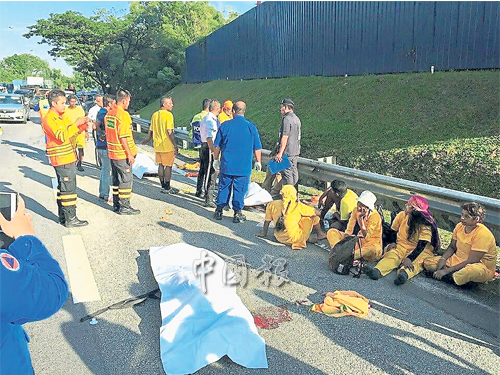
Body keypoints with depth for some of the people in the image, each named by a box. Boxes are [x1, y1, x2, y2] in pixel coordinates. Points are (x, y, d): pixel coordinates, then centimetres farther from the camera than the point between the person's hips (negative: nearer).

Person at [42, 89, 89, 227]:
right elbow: (62, 137, -25)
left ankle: (63, 216, 23)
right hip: (62, 159, -10)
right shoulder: (49, 119, -15)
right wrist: (76, 124, -23)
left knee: (63, 187, 14)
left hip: (67, 157, 10)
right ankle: (70, 219, -3)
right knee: (68, 188, -7)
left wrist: (83, 126, 1)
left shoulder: (62, 116, 14)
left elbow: (71, 132, 20)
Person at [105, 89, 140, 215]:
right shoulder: (123, 115, -17)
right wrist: (129, 154, -17)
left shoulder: (109, 113, 10)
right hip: (122, 154, -9)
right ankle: (124, 207, 4)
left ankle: (116, 205, 23)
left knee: (116, 179, 16)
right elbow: (123, 137, -20)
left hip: (112, 153, 9)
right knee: (126, 180, 0)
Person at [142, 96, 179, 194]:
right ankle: (167, 188, 6)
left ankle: (163, 186, 19)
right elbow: (169, 132, -19)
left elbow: (151, 131, 15)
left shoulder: (154, 115, 10)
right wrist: (175, 145, -16)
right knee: (168, 166, 1)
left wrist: (147, 140, 31)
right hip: (167, 145, -7)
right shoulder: (168, 115, -13)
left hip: (158, 145, 7)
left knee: (161, 165, 12)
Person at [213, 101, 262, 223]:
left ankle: (219, 211, 20)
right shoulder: (251, 127, -2)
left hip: (226, 164, 1)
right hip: (244, 166, -1)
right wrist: (258, 162, 16)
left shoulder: (225, 125, -2)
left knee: (223, 187, 13)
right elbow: (257, 148, 2)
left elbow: (217, 146, 4)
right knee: (240, 190, 7)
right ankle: (237, 213, 12)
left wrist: (216, 159, 17)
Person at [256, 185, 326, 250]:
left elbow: (267, 220, 6)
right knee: (313, 216, 10)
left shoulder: (272, 205, -4)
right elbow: (317, 213, -3)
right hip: (294, 239, -4)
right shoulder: (298, 206, -11)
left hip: (279, 238, 5)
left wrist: (263, 233, 22)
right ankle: (320, 234, 28)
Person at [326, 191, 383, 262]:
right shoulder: (355, 211, -4)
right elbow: (348, 231, -5)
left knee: (375, 249, -43)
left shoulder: (375, 216, -18)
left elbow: (366, 237, -23)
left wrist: (360, 218, -29)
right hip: (358, 241, 5)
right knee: (331, 232, -10)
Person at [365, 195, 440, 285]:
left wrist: (409, 258, -36)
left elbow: (421, 246, -24)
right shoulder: (402, 215, -2)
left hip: (420, 251, -2)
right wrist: (392, 243, -3)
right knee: (392, 255, -27)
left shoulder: (425, 225, -16)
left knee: (417, 261, -34)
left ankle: (404, 273, -63)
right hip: (401, 246, 2)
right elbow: (393, 231, 14)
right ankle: (377, 271, -53)